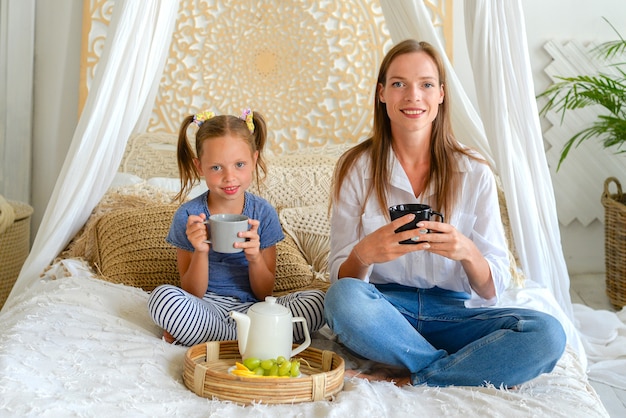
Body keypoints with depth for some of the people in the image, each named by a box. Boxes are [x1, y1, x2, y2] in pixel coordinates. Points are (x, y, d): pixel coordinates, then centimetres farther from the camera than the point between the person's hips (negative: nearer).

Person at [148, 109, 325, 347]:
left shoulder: (264, 213, -2)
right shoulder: (188, 217, -6)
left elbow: (264, 293, 1)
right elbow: (193, 294, -4)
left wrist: (254, 257, -19)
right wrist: (201, 252, -21)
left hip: (251, 309, 2)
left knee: (317, 301, -23)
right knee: (163, 296, -33)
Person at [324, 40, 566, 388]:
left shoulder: (475, 173, -1)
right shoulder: (357, 168, -1)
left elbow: (492, 290, -2)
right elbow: (341, 277, -3)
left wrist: (467, 253, -24)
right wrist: (364, 254, -27)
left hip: (454, 313, 1)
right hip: (383, 311, 0)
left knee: (547, 333, -26)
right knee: (343, 297, -34)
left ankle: (405, 382, -17)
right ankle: (475, 372, -15)